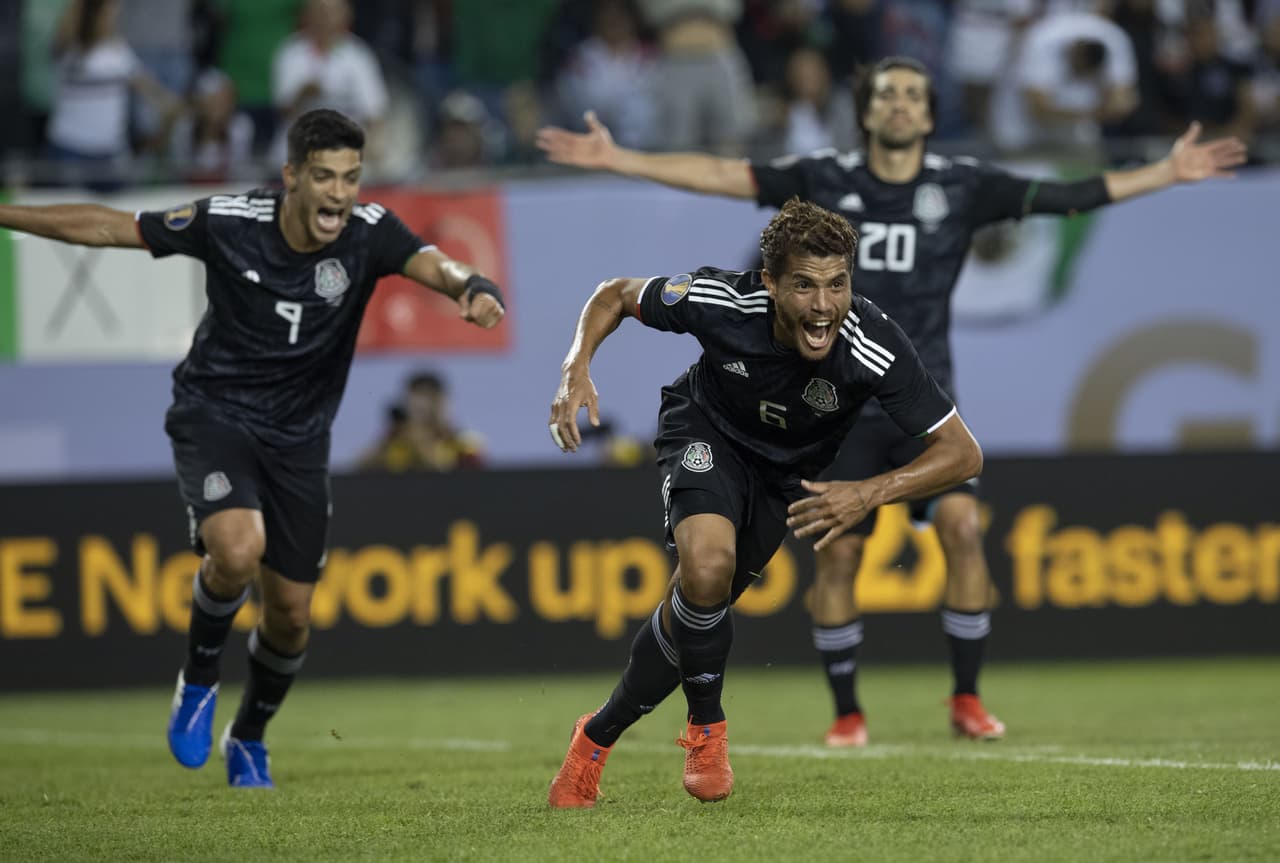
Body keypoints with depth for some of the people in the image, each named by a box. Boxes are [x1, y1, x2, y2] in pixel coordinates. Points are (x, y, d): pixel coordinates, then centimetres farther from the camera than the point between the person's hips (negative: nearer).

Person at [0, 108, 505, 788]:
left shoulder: (369, 233, -14)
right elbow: (109, 227, -7)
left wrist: (473, 286, -56)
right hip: (214, 416, -3)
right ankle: (198, 680, -1)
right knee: (238, 550, -31)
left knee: (291, 616, 7)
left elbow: (432, 264, -32)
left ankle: (248, 738, 37)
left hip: (298, 437, 3)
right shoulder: (227, 222, -17)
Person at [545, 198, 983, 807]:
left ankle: (599, 735, 29)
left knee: (693, 610, 4)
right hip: (705, 430, -2)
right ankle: (707, 724, -5)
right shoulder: (719, 302, -32)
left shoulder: (874, 350, -34)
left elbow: (962, 453, -28)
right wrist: (577, 369, -28)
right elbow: (617, 295, -11)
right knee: (706, 563, -30)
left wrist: (870, 494, -43)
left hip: (787, 472, 2)